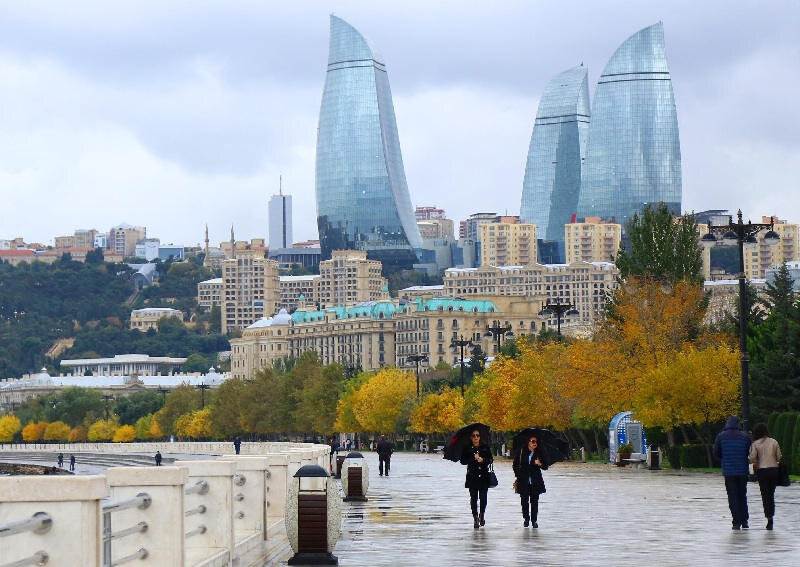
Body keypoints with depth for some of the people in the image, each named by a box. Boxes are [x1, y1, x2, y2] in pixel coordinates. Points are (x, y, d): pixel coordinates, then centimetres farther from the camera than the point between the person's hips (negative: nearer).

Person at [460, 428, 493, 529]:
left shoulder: (485, 447, 7)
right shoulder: (467, 449, 3)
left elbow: (490, 460, 5)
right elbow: (463, 461, -3)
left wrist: (483, 460, -14)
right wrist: (473, 458, -16)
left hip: (484, 476, 1)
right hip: (472, 477, -1)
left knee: (483, 497, -3)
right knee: (473, 497, -3)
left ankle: (482, 515, 19)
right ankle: (475, 518, 4)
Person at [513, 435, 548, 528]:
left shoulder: (540, 453, 3)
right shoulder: (521, 452, 3)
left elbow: (545, 467, 6)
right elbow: (515, 465, 12)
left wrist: (540, 464, -15)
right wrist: (518, 474, 1)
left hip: (535, 481, 0)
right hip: (524, 481, 0)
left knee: (534, 501, 0)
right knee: (524, 500, -2)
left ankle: (534, 520, 8)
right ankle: (526, 518, 16)